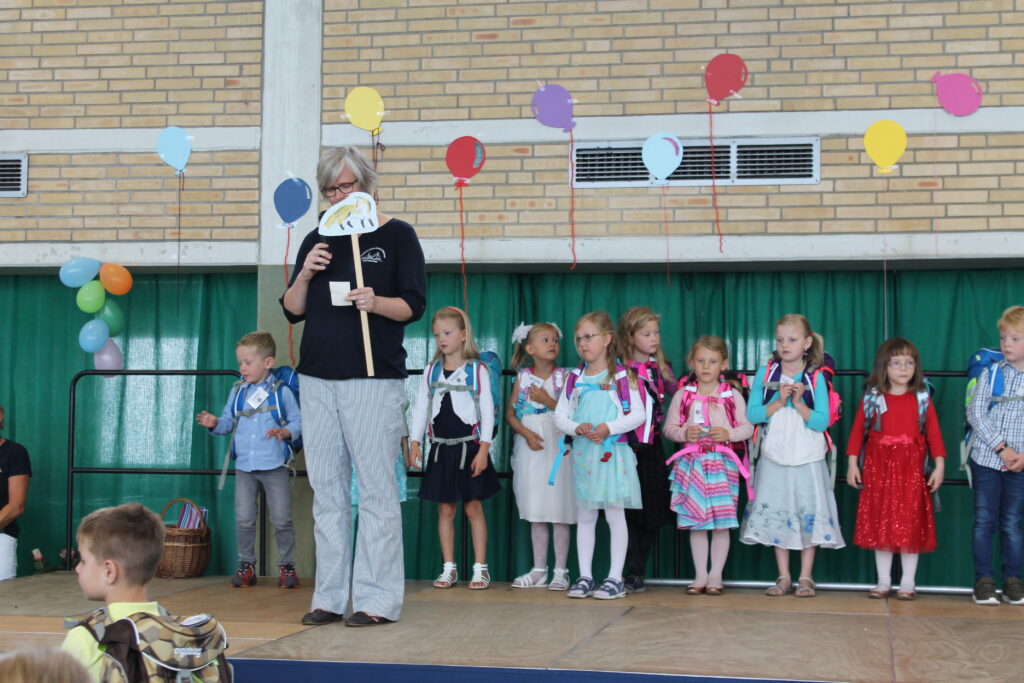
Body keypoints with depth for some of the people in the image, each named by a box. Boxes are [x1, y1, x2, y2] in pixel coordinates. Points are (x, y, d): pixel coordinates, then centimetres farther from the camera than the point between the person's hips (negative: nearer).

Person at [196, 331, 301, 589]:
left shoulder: (281, 392, -1)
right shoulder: (237, 391, 10)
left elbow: (297, 422, 1)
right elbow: (228, 421, 11)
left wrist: (284, 432, -18)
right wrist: (215, 423, -10)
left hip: (275, 467, -3)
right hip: (244, 467, 3)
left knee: (281, 520, 0)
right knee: (243, 519, 3)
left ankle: (287, 566, 13)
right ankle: (246, 565, 16)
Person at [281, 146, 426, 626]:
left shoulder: (396, 235, 3)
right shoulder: (317, 240, 15)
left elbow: (413, 305, -3)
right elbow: (292, 311, 14)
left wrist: (377, 303, -21)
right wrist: (305, 275, -4)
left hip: (374, 377, -5)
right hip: (318, 377, 5)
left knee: (375, 487, -5)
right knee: (327, 488, 6)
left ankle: (377, 599, -1)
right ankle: (330, 597, 11)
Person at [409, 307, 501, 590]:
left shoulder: (477, 370, -2)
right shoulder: (431, 372, 8)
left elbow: (487, 411, -5)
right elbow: (420, 409, 9)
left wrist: (483, 449, -11)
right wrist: (414, 443, -1)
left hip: (468, 447, -3)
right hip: (440, 448, 3)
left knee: (473, 508, 0)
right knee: (445, 509, 6)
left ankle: (480, 568, 6)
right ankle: (449, 568, 12)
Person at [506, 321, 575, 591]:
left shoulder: (562, 377, 0)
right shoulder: (523, 377, 6)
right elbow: (510, 413, 5)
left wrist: (548, 400, -14)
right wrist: (526, 433, -9)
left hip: (557, 445, -3)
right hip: (530, 447, 3)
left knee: (559, 510, -3)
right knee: (535, 511, 8)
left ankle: (561, 571, 5)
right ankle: (539, 570, 16)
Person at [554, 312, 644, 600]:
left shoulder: (621, 376, -2)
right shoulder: (575, 378, 9)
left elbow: (638, 414, -6)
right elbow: (560, 415, 8)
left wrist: (609, 427, -18)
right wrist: (576, 427, -12)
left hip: (612, 453, -4)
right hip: (582, 454, 4)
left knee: (615, 515, 0)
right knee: (584, 517, 8)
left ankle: (615, 578, 5)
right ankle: (585, 577, 15)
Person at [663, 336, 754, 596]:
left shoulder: (733, 395, 3)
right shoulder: (683, 396, 5)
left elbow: (747, 427, 2)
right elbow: (669, 427, 6)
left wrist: (729, 434, -16)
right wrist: (684, 433, -14)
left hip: (723, 463, -1)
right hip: (692, 463, 1)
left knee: (721, 522, -1)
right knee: (695, 522, 4)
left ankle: (716, 575, 10)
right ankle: (700, 575, 14)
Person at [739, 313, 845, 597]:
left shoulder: (815, 378, -3)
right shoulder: (765, 373, 1)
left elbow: (822, 422, -9)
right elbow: (752, 414, -6)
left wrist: (798, 402, -19)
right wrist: (779, 401, -17)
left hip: (807, 459, -1)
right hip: (774, 457, 1)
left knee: (809, 515, 1)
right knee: (776, 515, 4)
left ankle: (806, 577, 12)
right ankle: (783, 577, 15)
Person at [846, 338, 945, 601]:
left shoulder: (922, 398, 3)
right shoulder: (872, 398, 2)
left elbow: (933, 432, 2)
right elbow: (858, 429, 3)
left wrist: (939, 465, -5)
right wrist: (852, 463, -3)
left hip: (911, 470, 0)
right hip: (879, 469, 0)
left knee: (910, 524, 1)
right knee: (881, 524, 5)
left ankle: (908, 582, 10)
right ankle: (883, 581, 13)